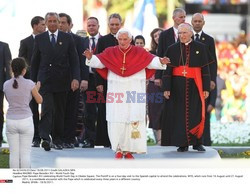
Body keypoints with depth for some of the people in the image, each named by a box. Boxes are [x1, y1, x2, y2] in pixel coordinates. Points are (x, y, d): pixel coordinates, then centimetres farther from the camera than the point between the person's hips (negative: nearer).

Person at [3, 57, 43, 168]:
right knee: (25, 153, 4)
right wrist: (37, 89, 22)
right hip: (26, 121, -2)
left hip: (11, 121, 2)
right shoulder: (29, 84, -8)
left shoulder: (6, 84, 0)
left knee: (13, 153, 6)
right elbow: (39, 100, 2)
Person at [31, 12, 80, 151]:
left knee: (60, 112, 7)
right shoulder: (39, 39, 6)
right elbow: (35, 61, 11)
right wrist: (34, 80, 8)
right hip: (45, 81, -1)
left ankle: (58, 140, 17)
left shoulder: (67, 38, 4)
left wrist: (75, 78, -12)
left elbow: (74, 60, 0)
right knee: (47, 109, -16)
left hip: (61, 81, 1)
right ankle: (45, 138, -25)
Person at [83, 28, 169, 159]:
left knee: (133, 121, -3)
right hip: (116, 93, 1)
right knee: (116, 122, 0)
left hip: (134, 92, -1)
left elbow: (152, 61, -7)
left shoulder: (139, 52, 2)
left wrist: (161, 62, -26)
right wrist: (90, 58, -25)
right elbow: (98, 61, -5)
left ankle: (129, 150, 3)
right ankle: (118, 150, 8)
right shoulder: (110, 52, 4)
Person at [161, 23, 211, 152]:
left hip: (194, 87, -1)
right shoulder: (172, 49, 5)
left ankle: (197, 142, 9)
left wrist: (206, 88, -2)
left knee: (196, 115, -1)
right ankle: (183, 144, 7)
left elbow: (205, 69, 3)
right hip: (177, 87, 1)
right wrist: (166, 88, -6)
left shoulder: (200, 48, 4)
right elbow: (167, 70, 3)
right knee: (180, 115, 1)